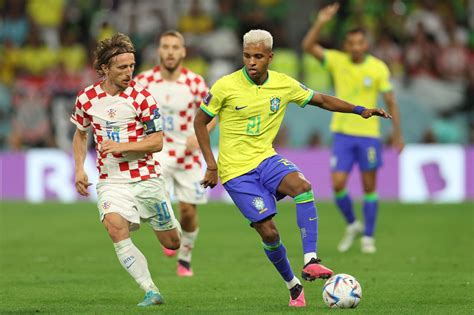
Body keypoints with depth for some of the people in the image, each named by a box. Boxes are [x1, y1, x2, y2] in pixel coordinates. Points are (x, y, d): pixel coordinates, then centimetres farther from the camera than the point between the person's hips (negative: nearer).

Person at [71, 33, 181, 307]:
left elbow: (157, 141, -10)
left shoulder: (141, 97, -10)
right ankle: (151, 292, -24)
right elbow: (80, 133, 19)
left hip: (146, 178, -1)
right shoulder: (87, 98, 0)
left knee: (172, 242, 7)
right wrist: (79, 169, 7)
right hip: (110, 180, 1)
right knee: (115, 228, -27)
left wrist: (122, 146, -22)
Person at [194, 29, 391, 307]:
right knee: (268, 232, -12)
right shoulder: (226, 86, -11)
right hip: (236, 170, -3)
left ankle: (311, 261, -32)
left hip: (265, 158, 3)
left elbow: (321, 100, 12)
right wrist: (211, 165, -6)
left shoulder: (284, 84, -1)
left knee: (302, 185, -30)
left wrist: (359, 110, 1)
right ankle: (293, 286, 12)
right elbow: (200, 121, 0)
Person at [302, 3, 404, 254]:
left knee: (369, 187, 4)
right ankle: (352, 225, 17)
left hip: (368, 134, -1)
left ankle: (368, 237, 16)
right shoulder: (337, 61, -3)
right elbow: (308, 46, -12)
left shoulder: (378, 68, -7)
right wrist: (320, 22, -24)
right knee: (338, 184, -7)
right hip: (342, 132, 1)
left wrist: (397, 133, -5)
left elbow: (390, 102, -2)